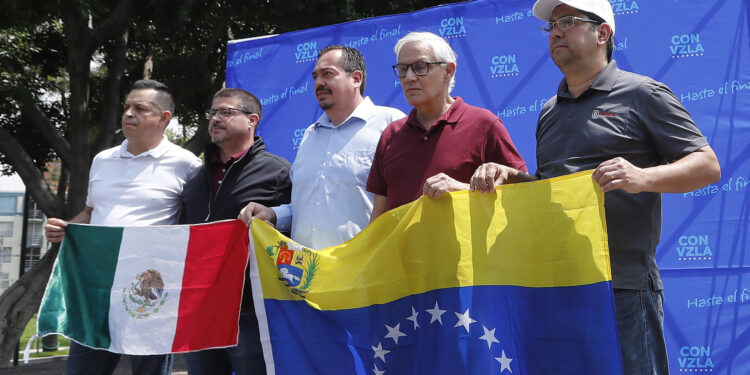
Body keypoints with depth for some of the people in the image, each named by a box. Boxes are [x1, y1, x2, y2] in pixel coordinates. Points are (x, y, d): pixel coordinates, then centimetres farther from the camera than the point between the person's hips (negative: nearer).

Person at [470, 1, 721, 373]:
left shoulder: (641, 94, 1)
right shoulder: (550, 111, 20)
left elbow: (708, 166, -4)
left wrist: (643, 178, -22)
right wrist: (507, 176, 8)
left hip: (622, 287, -6)